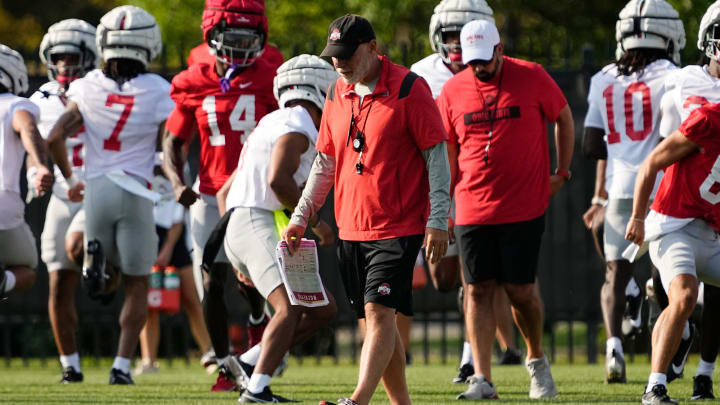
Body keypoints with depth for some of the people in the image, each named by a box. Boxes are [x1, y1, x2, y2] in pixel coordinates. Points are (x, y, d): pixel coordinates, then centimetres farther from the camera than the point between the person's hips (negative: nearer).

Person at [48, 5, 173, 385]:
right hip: (136, 193, -2)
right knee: (136, 285, 10)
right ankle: (122, 364, 3)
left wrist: (70, 177, 14)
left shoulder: (88, 87, 0)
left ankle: (93, 255, -15)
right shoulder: (159, 92, -6)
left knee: (110, 279, 20)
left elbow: (56, 137, -2)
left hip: (95, 188, 2)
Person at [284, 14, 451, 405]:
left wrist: (438, 221, -13)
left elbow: (436, 155, -8)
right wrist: (301, 217, 16)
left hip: (398, 226, -7)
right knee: (373, 320, 7)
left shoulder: (408, 89, -9)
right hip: (351, 227, 7)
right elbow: (325, 163, 20)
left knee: (379, 313, -15)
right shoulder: (337, 94, 11)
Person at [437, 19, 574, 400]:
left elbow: (563, 119, 10)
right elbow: (448, 152, 12)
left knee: (520, 289, 0)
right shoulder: (453, 91, 3)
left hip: (524, 207, -2)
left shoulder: (532, 78, -4)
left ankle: (536, 360, 25)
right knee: (478, 290, -1)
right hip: (473, 208, 2)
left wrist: (562, 173, 7)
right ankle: (481, 379, -1)